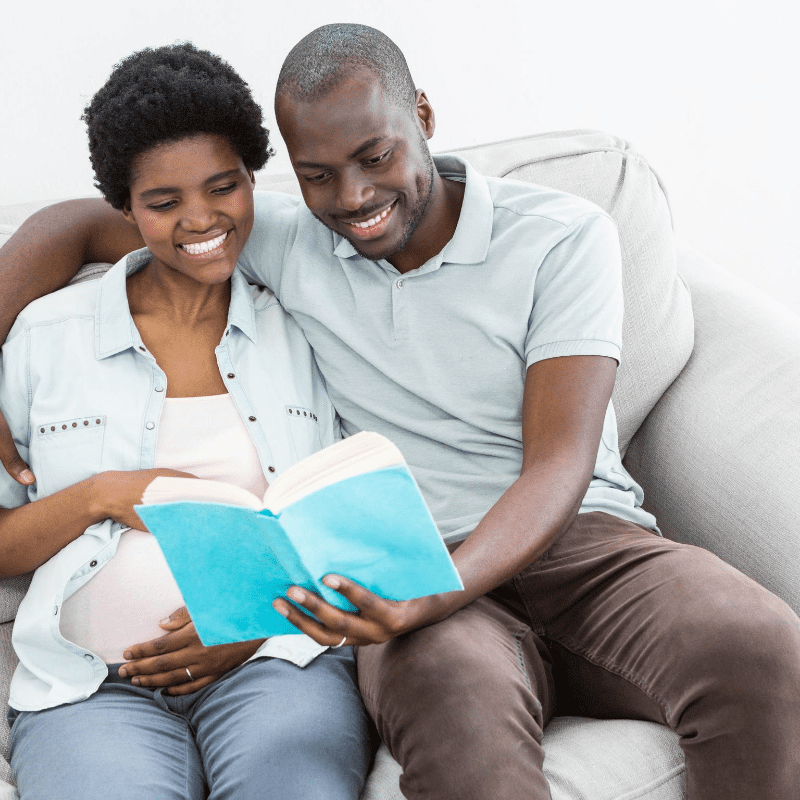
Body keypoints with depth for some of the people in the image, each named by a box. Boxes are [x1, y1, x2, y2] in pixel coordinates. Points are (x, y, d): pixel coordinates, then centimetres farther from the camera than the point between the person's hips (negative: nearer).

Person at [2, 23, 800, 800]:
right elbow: (75, 225, 16)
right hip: (415, 568, 0)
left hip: (579, 542, 1)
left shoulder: (563, 236, 0)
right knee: (454, 697, -39)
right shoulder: (287, 238, 9)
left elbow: (558, 465, -8)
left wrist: (432, 599, -25)